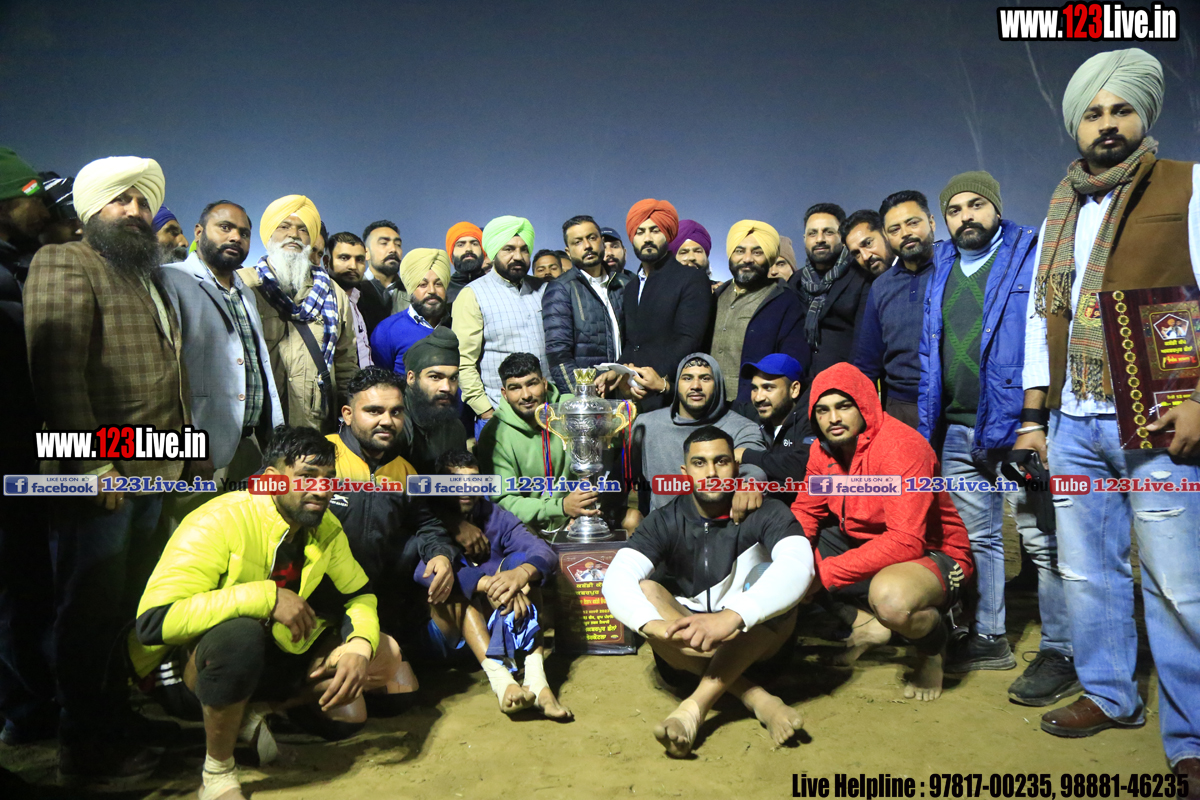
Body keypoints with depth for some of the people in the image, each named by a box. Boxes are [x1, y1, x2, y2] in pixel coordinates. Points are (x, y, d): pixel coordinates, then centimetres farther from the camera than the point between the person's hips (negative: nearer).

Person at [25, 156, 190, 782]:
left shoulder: (148, 279, 21)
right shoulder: (64, 265, -5)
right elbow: (59, 371, -16)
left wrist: (178, 449, 15)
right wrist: (95, 463, -21)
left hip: (152, 474, 8)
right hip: (99, 476, -7)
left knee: (127, 607, 15)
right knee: (92, 613, 4)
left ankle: (116, 718, 29)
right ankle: (86, 747, 18)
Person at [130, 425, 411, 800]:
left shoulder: (326, 528, -7)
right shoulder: (221, 522, -26)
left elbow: (360, 595, 1)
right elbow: (152, 622, -34)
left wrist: (360, 646, -21)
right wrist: (266, 597, -38)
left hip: (272, 654, 7)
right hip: (189, 661, -6)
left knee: (384, 654, -8)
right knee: (239, 634, -40)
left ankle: (249, 711, 8)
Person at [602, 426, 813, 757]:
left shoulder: (766, 513, -8)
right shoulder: (665, 522, -5)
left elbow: (798, 565, -30)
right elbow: (616, 580, -21)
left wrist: (731, 617, -46)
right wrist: (657, 626, -43)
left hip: (754, 640, -1)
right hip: (689, 650, 1)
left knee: (756, 563, -26)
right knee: (644, 590, -25)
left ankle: (695, 706, -34)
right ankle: (756, 698, -29)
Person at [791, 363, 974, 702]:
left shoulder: (902, 447, -26)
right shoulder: (823, 449, -2)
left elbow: (906, 542, -33)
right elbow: (805, 512, 4)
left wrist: (824, 573, -34)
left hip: (933, 556, -8)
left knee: (890, 596, -41)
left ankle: (932, 651, -3)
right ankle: (868, 623, 8)